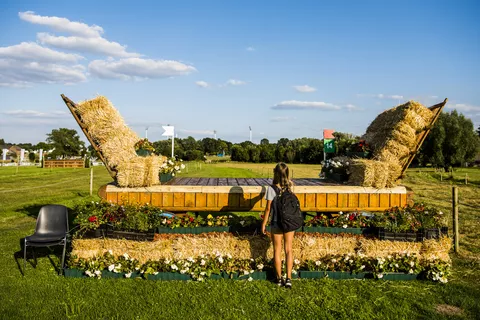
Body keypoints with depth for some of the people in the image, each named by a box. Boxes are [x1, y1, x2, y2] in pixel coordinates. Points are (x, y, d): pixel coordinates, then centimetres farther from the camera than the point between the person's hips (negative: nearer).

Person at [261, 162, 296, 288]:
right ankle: (288, 278, 8)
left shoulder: (271, 188, -15)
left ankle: (279, 278, 20)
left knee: (277, 251, 11)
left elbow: (268, 208, -10)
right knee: (288, 250, 10)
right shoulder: (290, 186, -5)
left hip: (276, 223, -3)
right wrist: (286, 177, 13)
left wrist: (264, 223, -1)